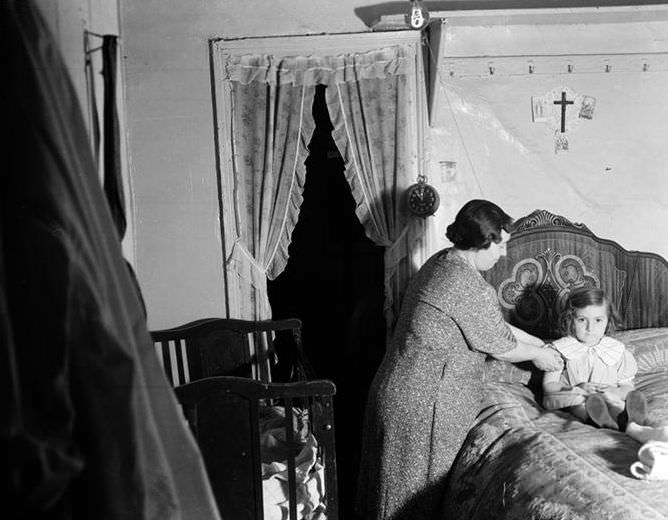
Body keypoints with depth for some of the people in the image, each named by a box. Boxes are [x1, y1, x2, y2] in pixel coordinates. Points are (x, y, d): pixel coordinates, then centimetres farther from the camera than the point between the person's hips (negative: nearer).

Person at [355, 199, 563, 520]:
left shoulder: (440, 262, 7)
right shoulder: (472, 288, -23)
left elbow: (493, 324, 18)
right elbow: (500, 346, -9)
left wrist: (538, 343, 23)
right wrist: (538, 355, 10)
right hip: (424, 403, -9)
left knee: (397, 482, 21)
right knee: (418, 494, 7)